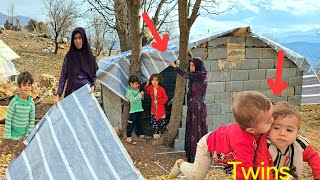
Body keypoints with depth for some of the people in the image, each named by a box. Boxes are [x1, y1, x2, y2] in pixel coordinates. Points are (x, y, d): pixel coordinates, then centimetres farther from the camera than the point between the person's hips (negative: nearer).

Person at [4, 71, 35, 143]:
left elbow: (32, 120, 2)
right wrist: (7, 136, -11)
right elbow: (8, 120, -13)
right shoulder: (14, 102, -18)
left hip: (24, 132, 3)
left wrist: (27, 135, 2)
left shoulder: (31, 103, -8)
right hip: (13, 133, -3)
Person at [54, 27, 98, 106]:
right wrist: (58, 95, -9)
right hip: (72, 91, -1)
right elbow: (63, 77, -1)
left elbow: (94, 74, 11)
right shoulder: (69, 56, -1)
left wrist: (93, 85, -8)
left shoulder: (89, 55, 3)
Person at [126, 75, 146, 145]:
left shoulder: (137, 90, 11)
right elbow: (133, 100, -22)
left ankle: (141, 134, 33)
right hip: (133, 111, -8)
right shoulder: (129, 92, -12)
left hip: (139, 109, 8)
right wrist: (140, 95, -23)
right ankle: (128, 138, 1)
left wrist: (142, 95, -1)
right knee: (131, 124, -4)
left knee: (139, 123, 20)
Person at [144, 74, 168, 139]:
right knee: (153, 121, 6)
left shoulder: (161, 89, -18)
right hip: (153, 108, 4)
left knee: (162, 121, 10)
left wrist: (158, 101, -20)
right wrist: (146, 85, 3)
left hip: (160, 108, -4)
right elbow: (147, 92, 19)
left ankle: (162, 132, 31)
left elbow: (165, 98, -11)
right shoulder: (150, 88, -4)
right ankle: (156, 132, 22)